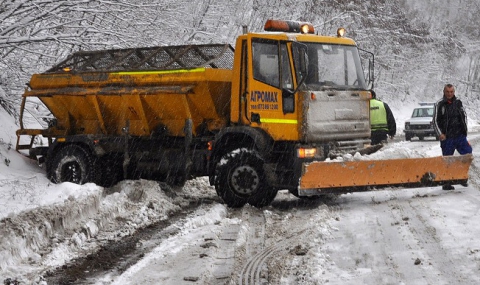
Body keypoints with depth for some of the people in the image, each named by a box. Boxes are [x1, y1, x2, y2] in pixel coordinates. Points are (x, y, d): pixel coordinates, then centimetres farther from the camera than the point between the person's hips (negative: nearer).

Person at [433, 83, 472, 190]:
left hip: (460, 136, 3)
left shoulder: (458, 102, 9)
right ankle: (446, 183, 8)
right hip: (446, 137, -3)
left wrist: (464, 128, 11)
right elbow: (435, 120, -1)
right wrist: (440, 134, -9)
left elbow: (464, 115, 20)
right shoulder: (439, 104, -1)